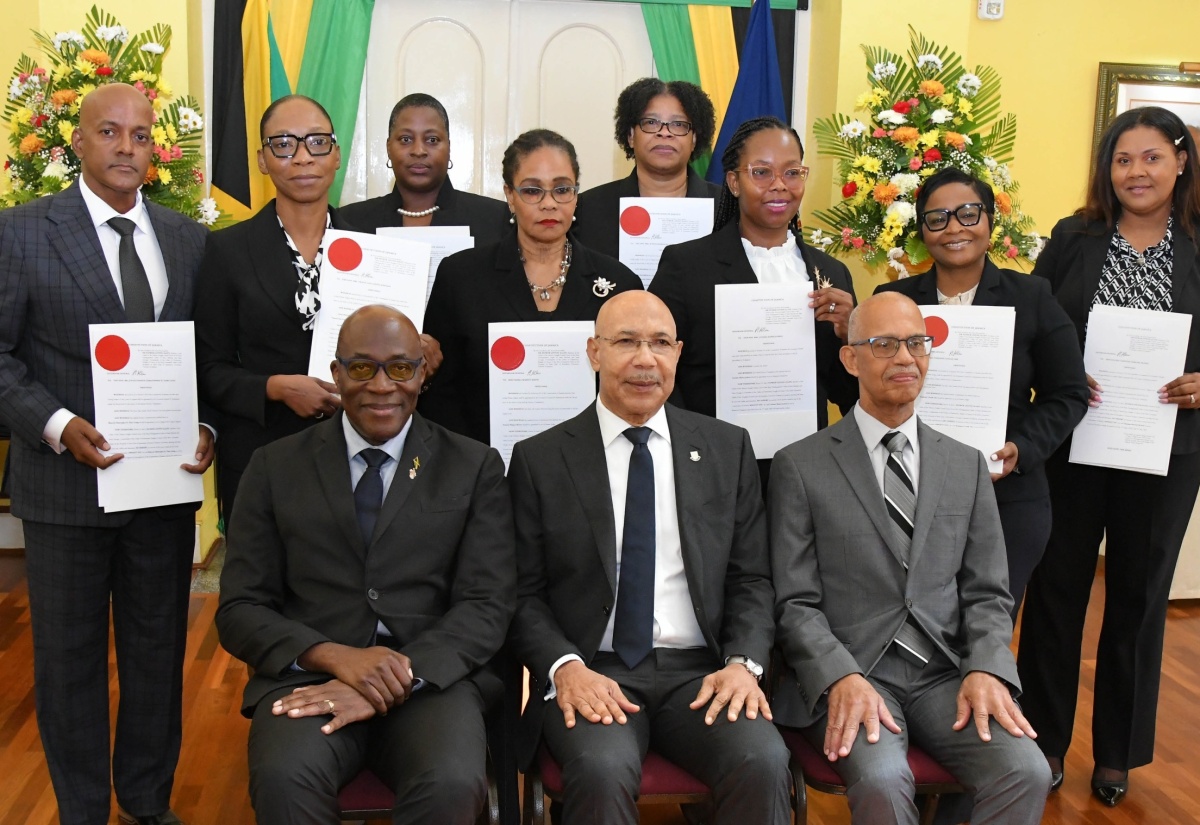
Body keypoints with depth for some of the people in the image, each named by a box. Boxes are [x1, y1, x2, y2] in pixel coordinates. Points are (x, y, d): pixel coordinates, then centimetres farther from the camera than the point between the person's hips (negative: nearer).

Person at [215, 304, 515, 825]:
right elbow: (239, 611, 5)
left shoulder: (476, 468, 8)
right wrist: (337, 656, -14)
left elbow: (486, 606, 1)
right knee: (283, 778, -32)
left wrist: (402, 676, -16)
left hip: (432, 679, 0)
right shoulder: (276, 467, 10)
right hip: (309, 676, 1)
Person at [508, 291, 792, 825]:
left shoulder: (727, 449, 11)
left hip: (700, 672, 2)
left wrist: (743, 663, -7)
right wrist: (565, 667, -14)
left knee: (763, 762, -27)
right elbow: (524, 594, 4)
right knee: (602, 770, -33)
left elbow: (751, 580, 10)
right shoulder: (539, 459, 6)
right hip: (589, 674, -2)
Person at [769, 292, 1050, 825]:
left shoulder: (967, 466, 14)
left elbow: (987, 594, 10)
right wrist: (843, 677, -19)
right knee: (882, 779, -31)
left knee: (1026, 772, -22)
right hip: (844, 675, -3)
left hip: (947, 674, 4)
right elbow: (796, 602, -2)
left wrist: (986, 670, -9)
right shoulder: (800, 467, 2)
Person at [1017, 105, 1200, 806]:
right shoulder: (1074, 239, 2)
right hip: (1071, 446, 0)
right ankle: (1045, 739, 23)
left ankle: (1118, 753, 27)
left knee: (1139, 596, 11)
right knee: (1056, 587, 7)